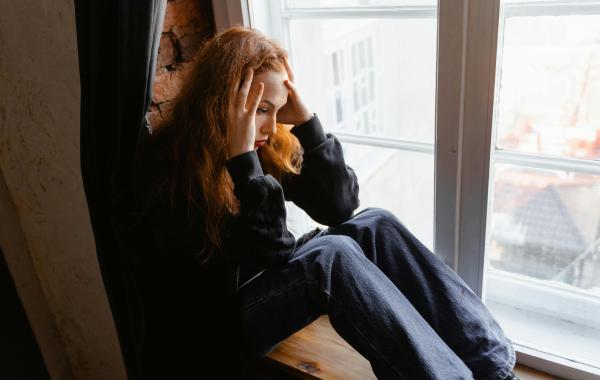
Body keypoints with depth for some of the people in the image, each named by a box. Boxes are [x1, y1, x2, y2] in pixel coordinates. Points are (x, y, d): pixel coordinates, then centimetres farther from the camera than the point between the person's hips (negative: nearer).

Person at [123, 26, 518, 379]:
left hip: (263, 286, 7)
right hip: (208, 332, -6)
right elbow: (272, 251, -24)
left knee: (375, 225, -14)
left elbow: (338, 206, -8)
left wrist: (306, 121, -15)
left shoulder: (268, 143, -1)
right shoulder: (167, 169, -21)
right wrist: (243, 159, -31)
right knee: (333, 254, -31)